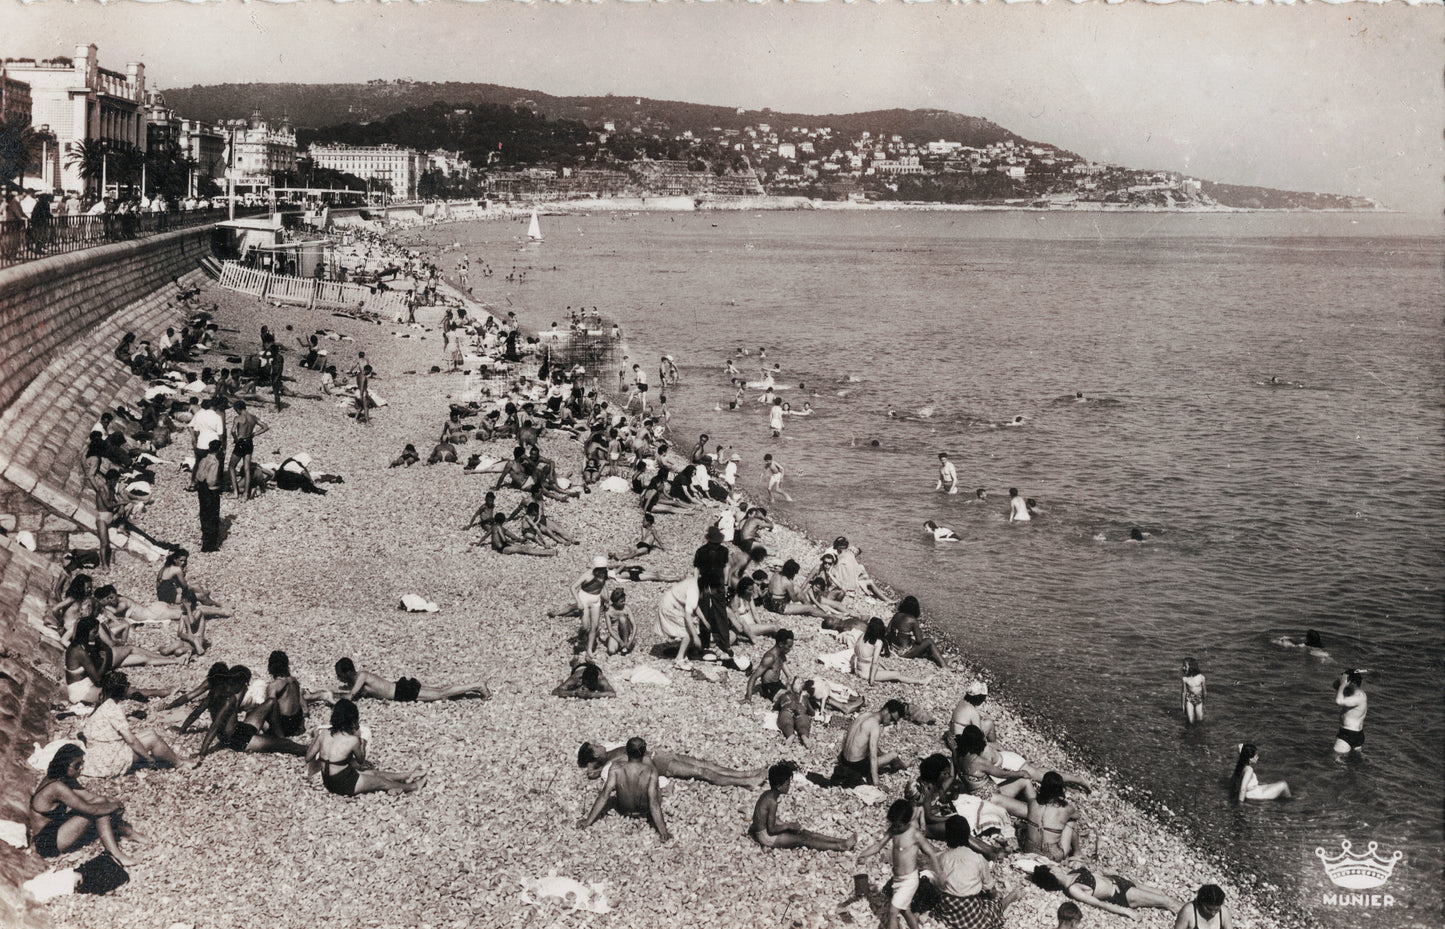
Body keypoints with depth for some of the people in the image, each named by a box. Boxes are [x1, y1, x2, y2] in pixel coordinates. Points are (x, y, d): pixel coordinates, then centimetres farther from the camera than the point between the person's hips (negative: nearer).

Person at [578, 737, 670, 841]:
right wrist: (663, 832, -25)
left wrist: (587, 821, -15)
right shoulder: (651, 772, -29)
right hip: (644, 811, 0)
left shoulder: (615, 770, -27)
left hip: (623, 810, 0)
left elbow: (604, 796, -24)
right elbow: (654, 802, -30)